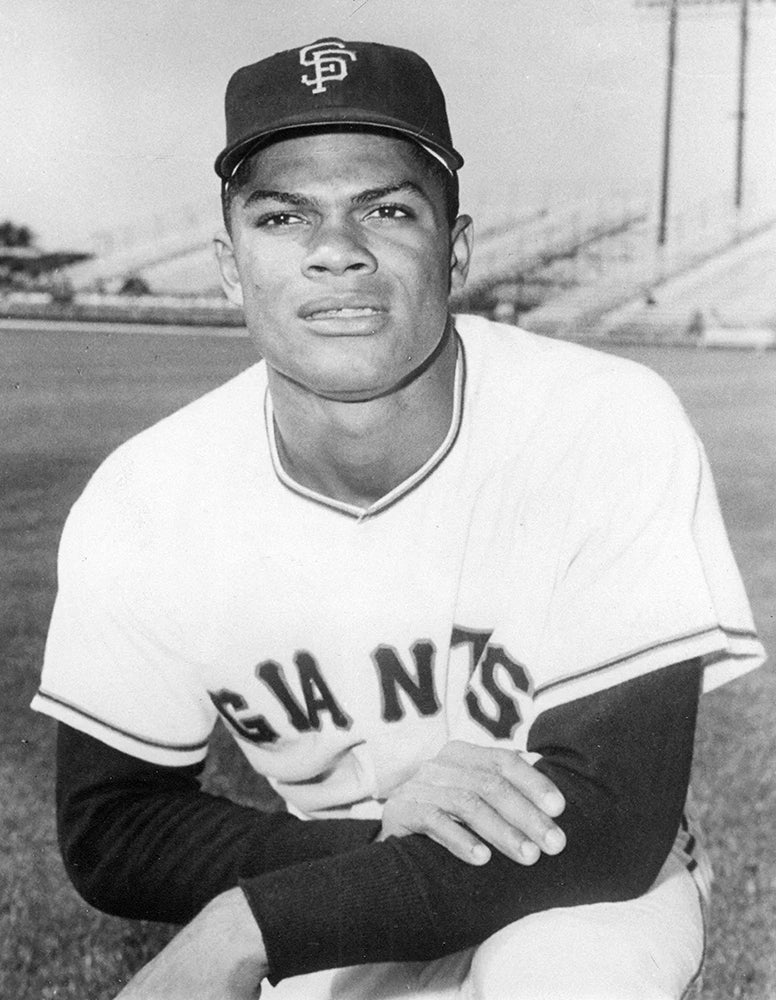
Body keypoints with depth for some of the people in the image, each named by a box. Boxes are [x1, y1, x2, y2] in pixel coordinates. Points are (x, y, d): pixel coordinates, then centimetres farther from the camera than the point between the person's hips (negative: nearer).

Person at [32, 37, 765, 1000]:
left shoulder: (613, 430, -23)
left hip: (588, 893, -3)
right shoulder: (142, 505, -15)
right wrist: (385, 815, -26)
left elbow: (610, 822, -25)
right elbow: (107, 834, -9)